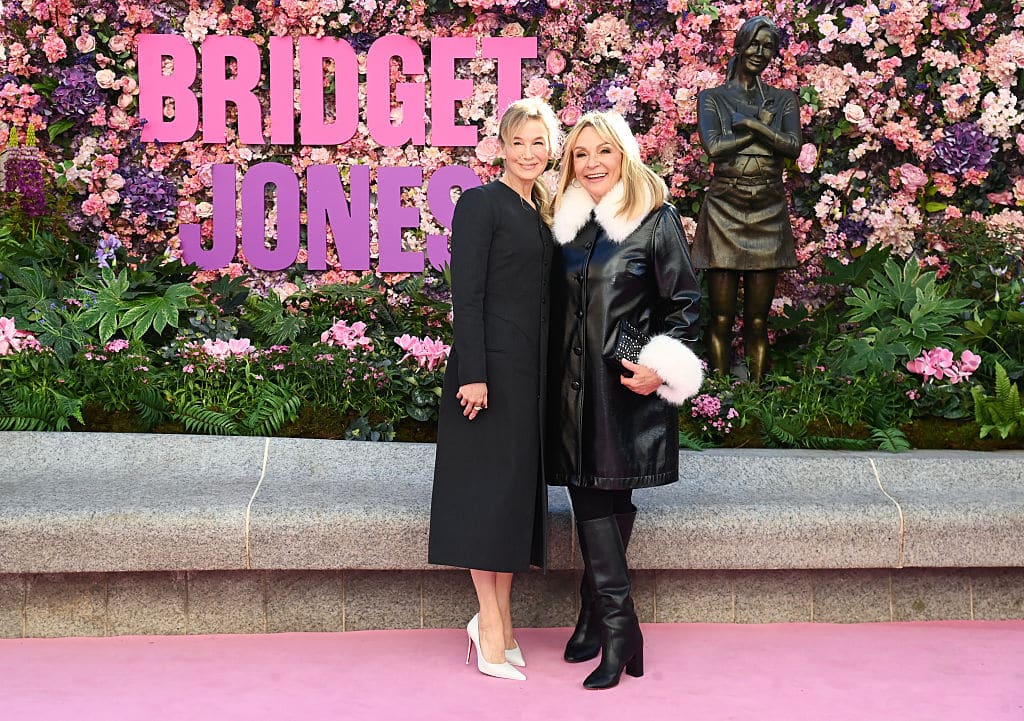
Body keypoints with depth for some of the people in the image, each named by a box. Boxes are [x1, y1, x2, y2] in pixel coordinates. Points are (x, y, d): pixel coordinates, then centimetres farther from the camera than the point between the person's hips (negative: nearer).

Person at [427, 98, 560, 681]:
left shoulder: (541, 211, 15)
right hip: (492, 364, -8)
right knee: (491, 484, -3)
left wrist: (550, 371, 12)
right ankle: (493, 624, 6)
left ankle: (499, 618, 20)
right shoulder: (482, 203, -7)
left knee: (518, 486, 10)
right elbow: (467, 293, -12)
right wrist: (473, 373, -18)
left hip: (531, 368, 8)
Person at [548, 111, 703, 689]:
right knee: (590, 495, 2)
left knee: (610, 495, -1)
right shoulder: (567, 222, 11)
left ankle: (598, 615, 10)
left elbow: (685, 301, -3)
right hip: (574, 380, 4)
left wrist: (660, 366, -13)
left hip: (628, 381, -4)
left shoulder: (657, 219, -4)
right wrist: (554, 370, 10)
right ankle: (617, 627, 11)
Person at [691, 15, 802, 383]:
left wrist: (751, 123, -11)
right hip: (724, 211, -2)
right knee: (721, 318, -2)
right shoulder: (712, 98, 8)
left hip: (769, 214, 2)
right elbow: (713, 146, -9)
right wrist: (763, 126, -4)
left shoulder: (783, 100, 14)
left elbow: (794, 146, -3)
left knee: (758, 320, 4)